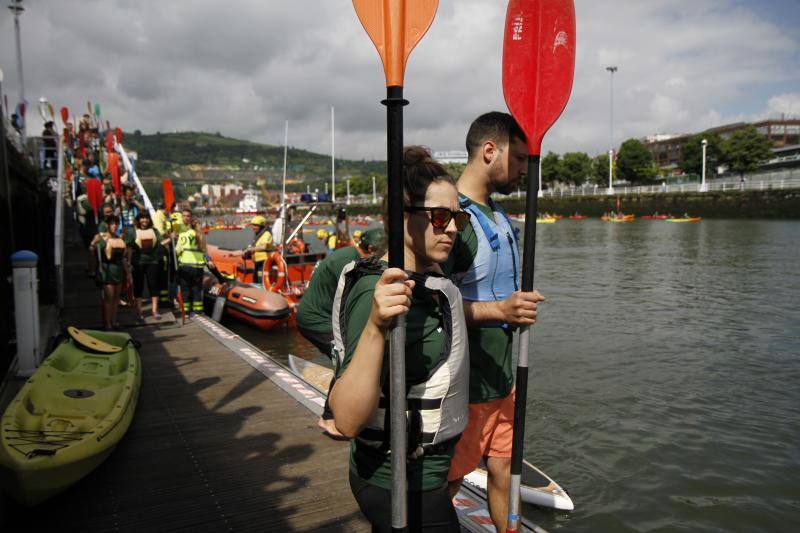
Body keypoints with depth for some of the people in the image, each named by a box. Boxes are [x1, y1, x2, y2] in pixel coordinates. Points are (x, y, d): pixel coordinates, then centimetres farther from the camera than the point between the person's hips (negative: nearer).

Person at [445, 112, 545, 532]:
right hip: (462, 386, -8)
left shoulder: (499, 217, 12)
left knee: (504, 472, 18)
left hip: (502, 378, 9)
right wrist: (499, 310, -31)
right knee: (443, 486, 8)